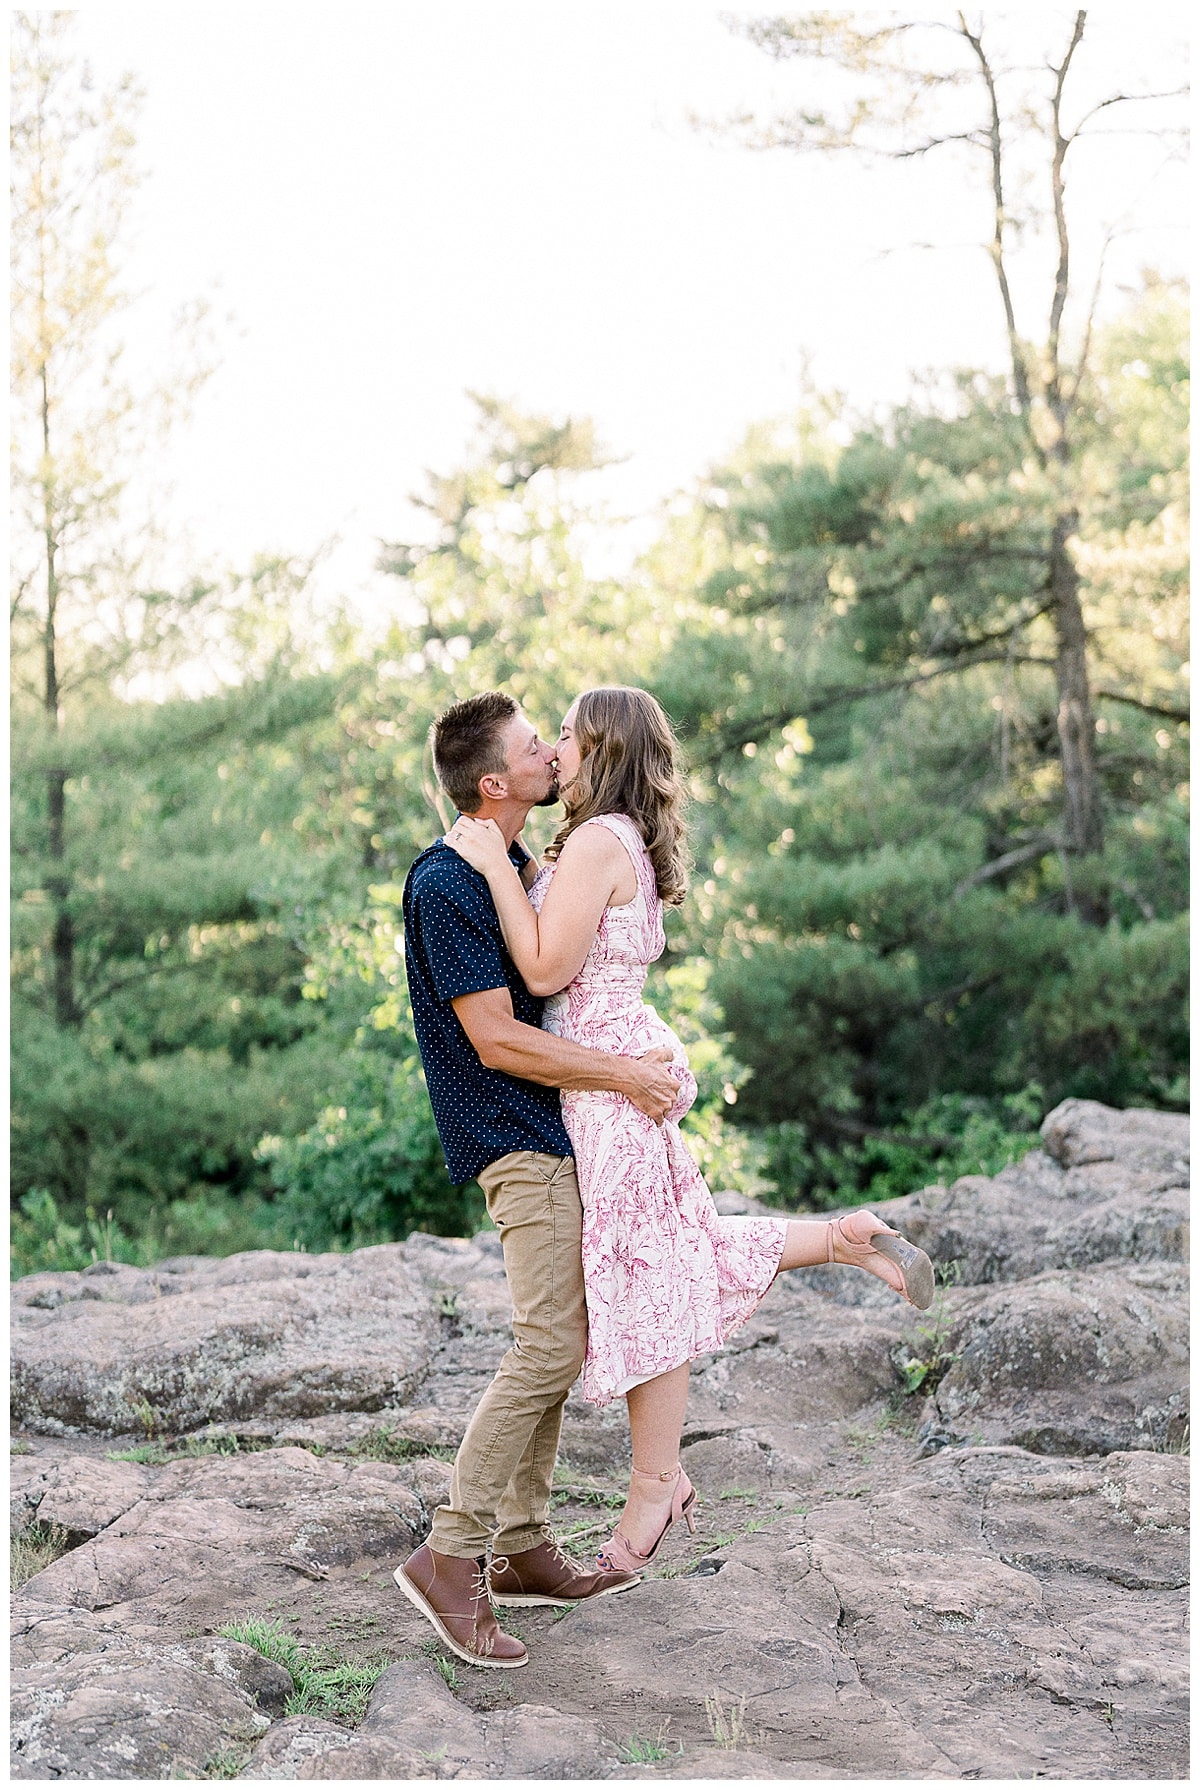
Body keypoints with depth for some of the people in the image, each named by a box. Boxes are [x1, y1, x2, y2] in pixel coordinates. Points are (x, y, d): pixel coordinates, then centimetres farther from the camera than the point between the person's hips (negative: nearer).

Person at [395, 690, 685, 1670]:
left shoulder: (519, 863, 13)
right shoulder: (446, 886, -18)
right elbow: (497, 1039, -21)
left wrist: (640, 1057, 13)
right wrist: (626, 1075, -16)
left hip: (552, 1133, 10)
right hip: (515, 1140, -10)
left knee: (559, 1341, 12)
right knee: (550, 1346, -14)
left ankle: (524, 1546, 19)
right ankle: (451, 1555, -7)